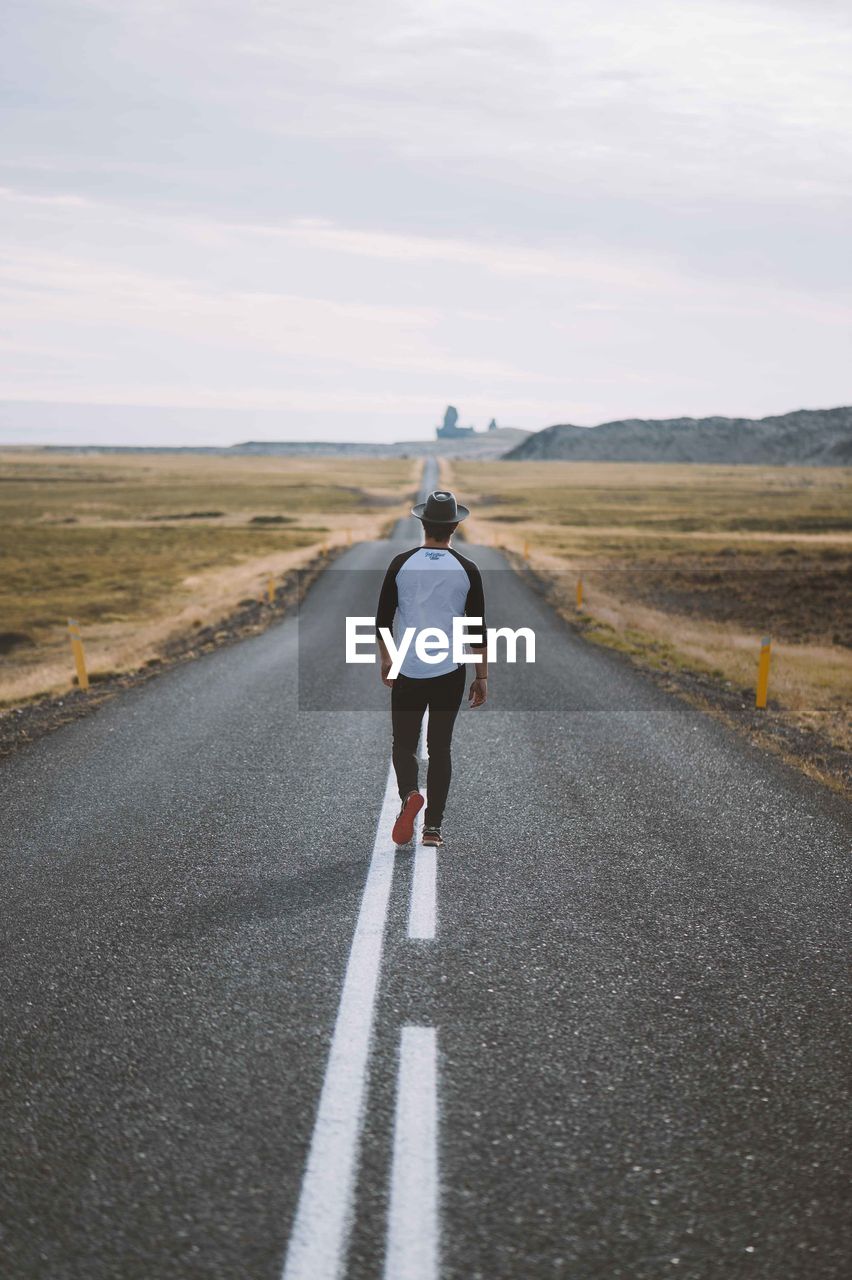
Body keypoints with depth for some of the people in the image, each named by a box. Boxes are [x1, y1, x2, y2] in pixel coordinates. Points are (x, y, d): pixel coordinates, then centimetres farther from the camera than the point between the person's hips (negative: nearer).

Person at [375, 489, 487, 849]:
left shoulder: (401, 563, -3)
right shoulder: (467, 570, -3)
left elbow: (383, 619, 1)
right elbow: (478, 628, -1)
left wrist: (385, 661, 15)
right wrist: (482, 676, 7)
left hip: (408, 671, 0)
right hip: (450, 672, 1)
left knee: (404, 743, 11)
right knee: (440, 747, 10)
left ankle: (409, 794, -18)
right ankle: (433, 827, 10)